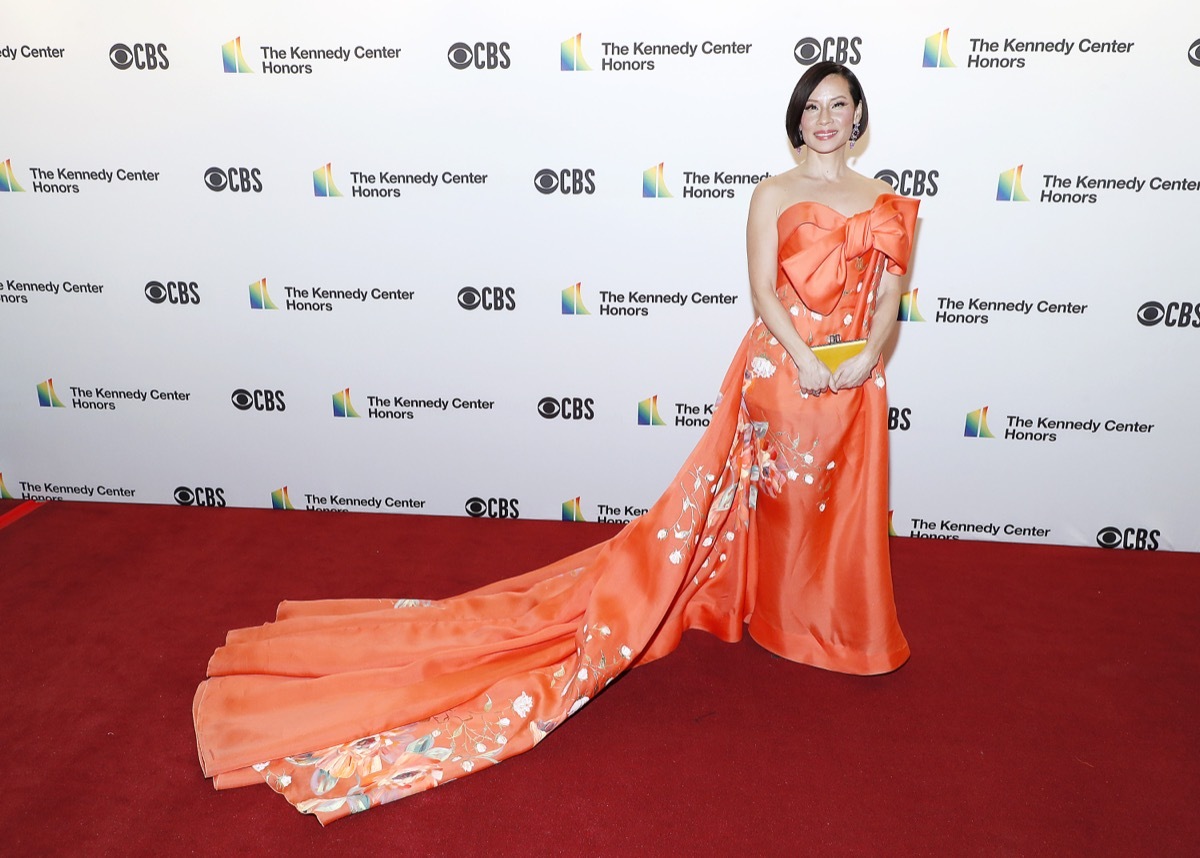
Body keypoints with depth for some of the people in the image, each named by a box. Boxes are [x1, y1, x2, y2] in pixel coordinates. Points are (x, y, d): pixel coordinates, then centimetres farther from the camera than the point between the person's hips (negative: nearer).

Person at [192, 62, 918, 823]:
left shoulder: (885, 202, 10)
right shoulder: (774, 194, 0)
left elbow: (889, 297, 6)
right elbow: (763, 289, -9)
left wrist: (867, 358, -12)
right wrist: (803, 359, -20)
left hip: (853, 382, 4)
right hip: (781, 371, -4)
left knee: (839, 512, 14)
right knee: (771, 505, 3)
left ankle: (829, 625, 35)